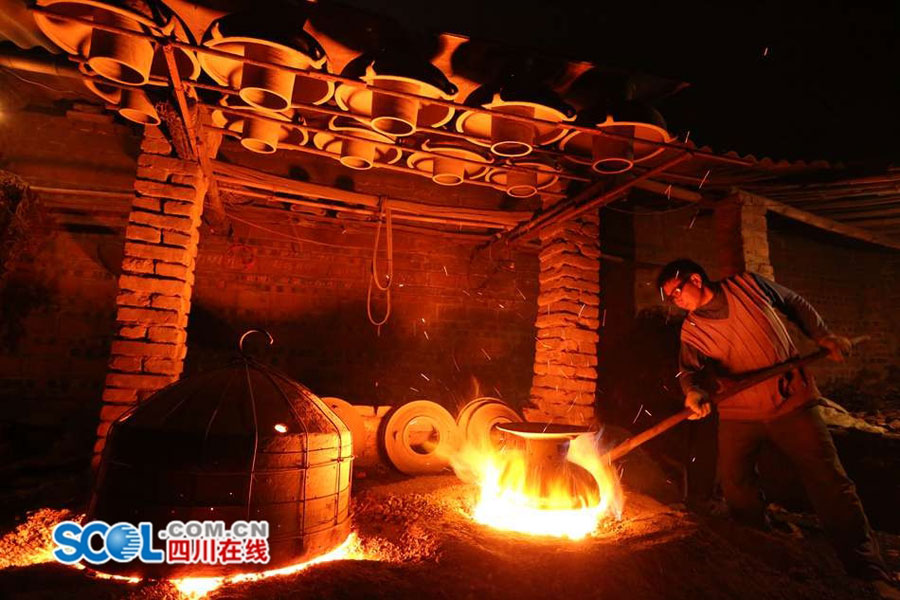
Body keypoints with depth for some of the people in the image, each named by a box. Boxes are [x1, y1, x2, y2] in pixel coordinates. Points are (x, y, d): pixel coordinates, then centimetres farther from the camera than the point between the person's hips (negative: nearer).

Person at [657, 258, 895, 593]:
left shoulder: (747, 286, -2)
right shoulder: (690, 330, -1)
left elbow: (796, 305, 12)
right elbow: (688, 368, -16)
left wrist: (823, 337, 2)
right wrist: (692, 392, -37)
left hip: (791, 402, -1)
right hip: (738, 413, 2)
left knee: (829, 482, 0)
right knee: (735, 486, 2)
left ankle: (868, 573, 14)